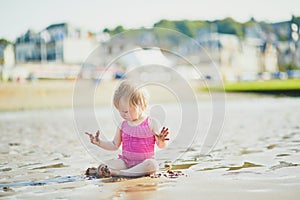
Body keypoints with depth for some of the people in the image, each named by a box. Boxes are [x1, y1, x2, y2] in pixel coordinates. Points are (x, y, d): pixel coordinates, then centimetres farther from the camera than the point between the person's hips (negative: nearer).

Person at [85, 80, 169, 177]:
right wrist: (99, 142, 6)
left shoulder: (151, 123, -5)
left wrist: (161, 141, -25)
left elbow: (161, 145, -1)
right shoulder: (123, 125, 7)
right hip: (125, 161, 2)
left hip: (144, 162, -2)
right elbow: (114, 145, 19)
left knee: (152, 165, -38)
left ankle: (117, 172, -39)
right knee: (105, 166, -21)